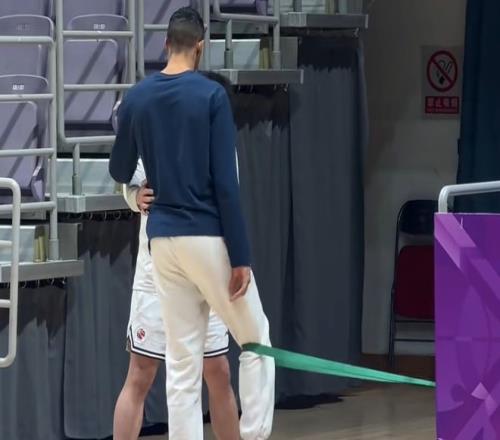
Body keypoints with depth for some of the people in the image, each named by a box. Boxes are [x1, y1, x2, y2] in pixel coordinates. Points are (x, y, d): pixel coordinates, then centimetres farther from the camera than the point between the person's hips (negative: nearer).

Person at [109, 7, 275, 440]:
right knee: (255, 341, 12)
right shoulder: (211, 95, -8)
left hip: (164, 239, 4)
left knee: (182, 364, 6)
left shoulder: (136, 98, 5)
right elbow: (226, 183, -12)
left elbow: (120, 172, 17)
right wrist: (241, 255, -9)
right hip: (208, 237, -4)